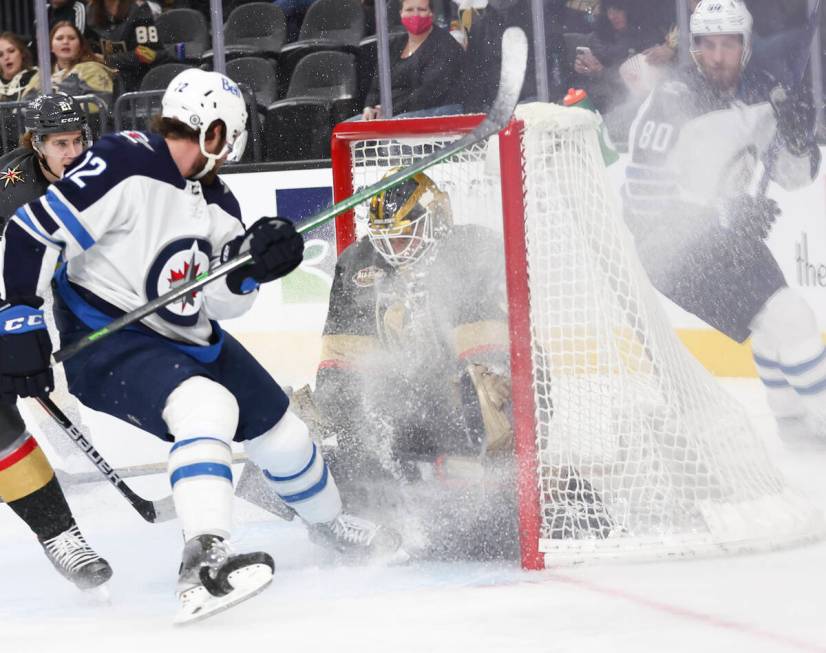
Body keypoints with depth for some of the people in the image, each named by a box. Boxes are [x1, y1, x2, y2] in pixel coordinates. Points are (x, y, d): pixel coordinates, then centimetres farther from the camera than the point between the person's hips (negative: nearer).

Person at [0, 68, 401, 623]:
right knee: (206, 405, -35)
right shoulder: (125, 167, -21)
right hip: (108, 343, -9)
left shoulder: (217, 205, 3)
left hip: (188, 338, 9)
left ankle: (331, 524, 47)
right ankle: (203, 564, -44)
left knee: (278, 427, 17)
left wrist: (253, 265, -19)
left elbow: (223, 301, 1)